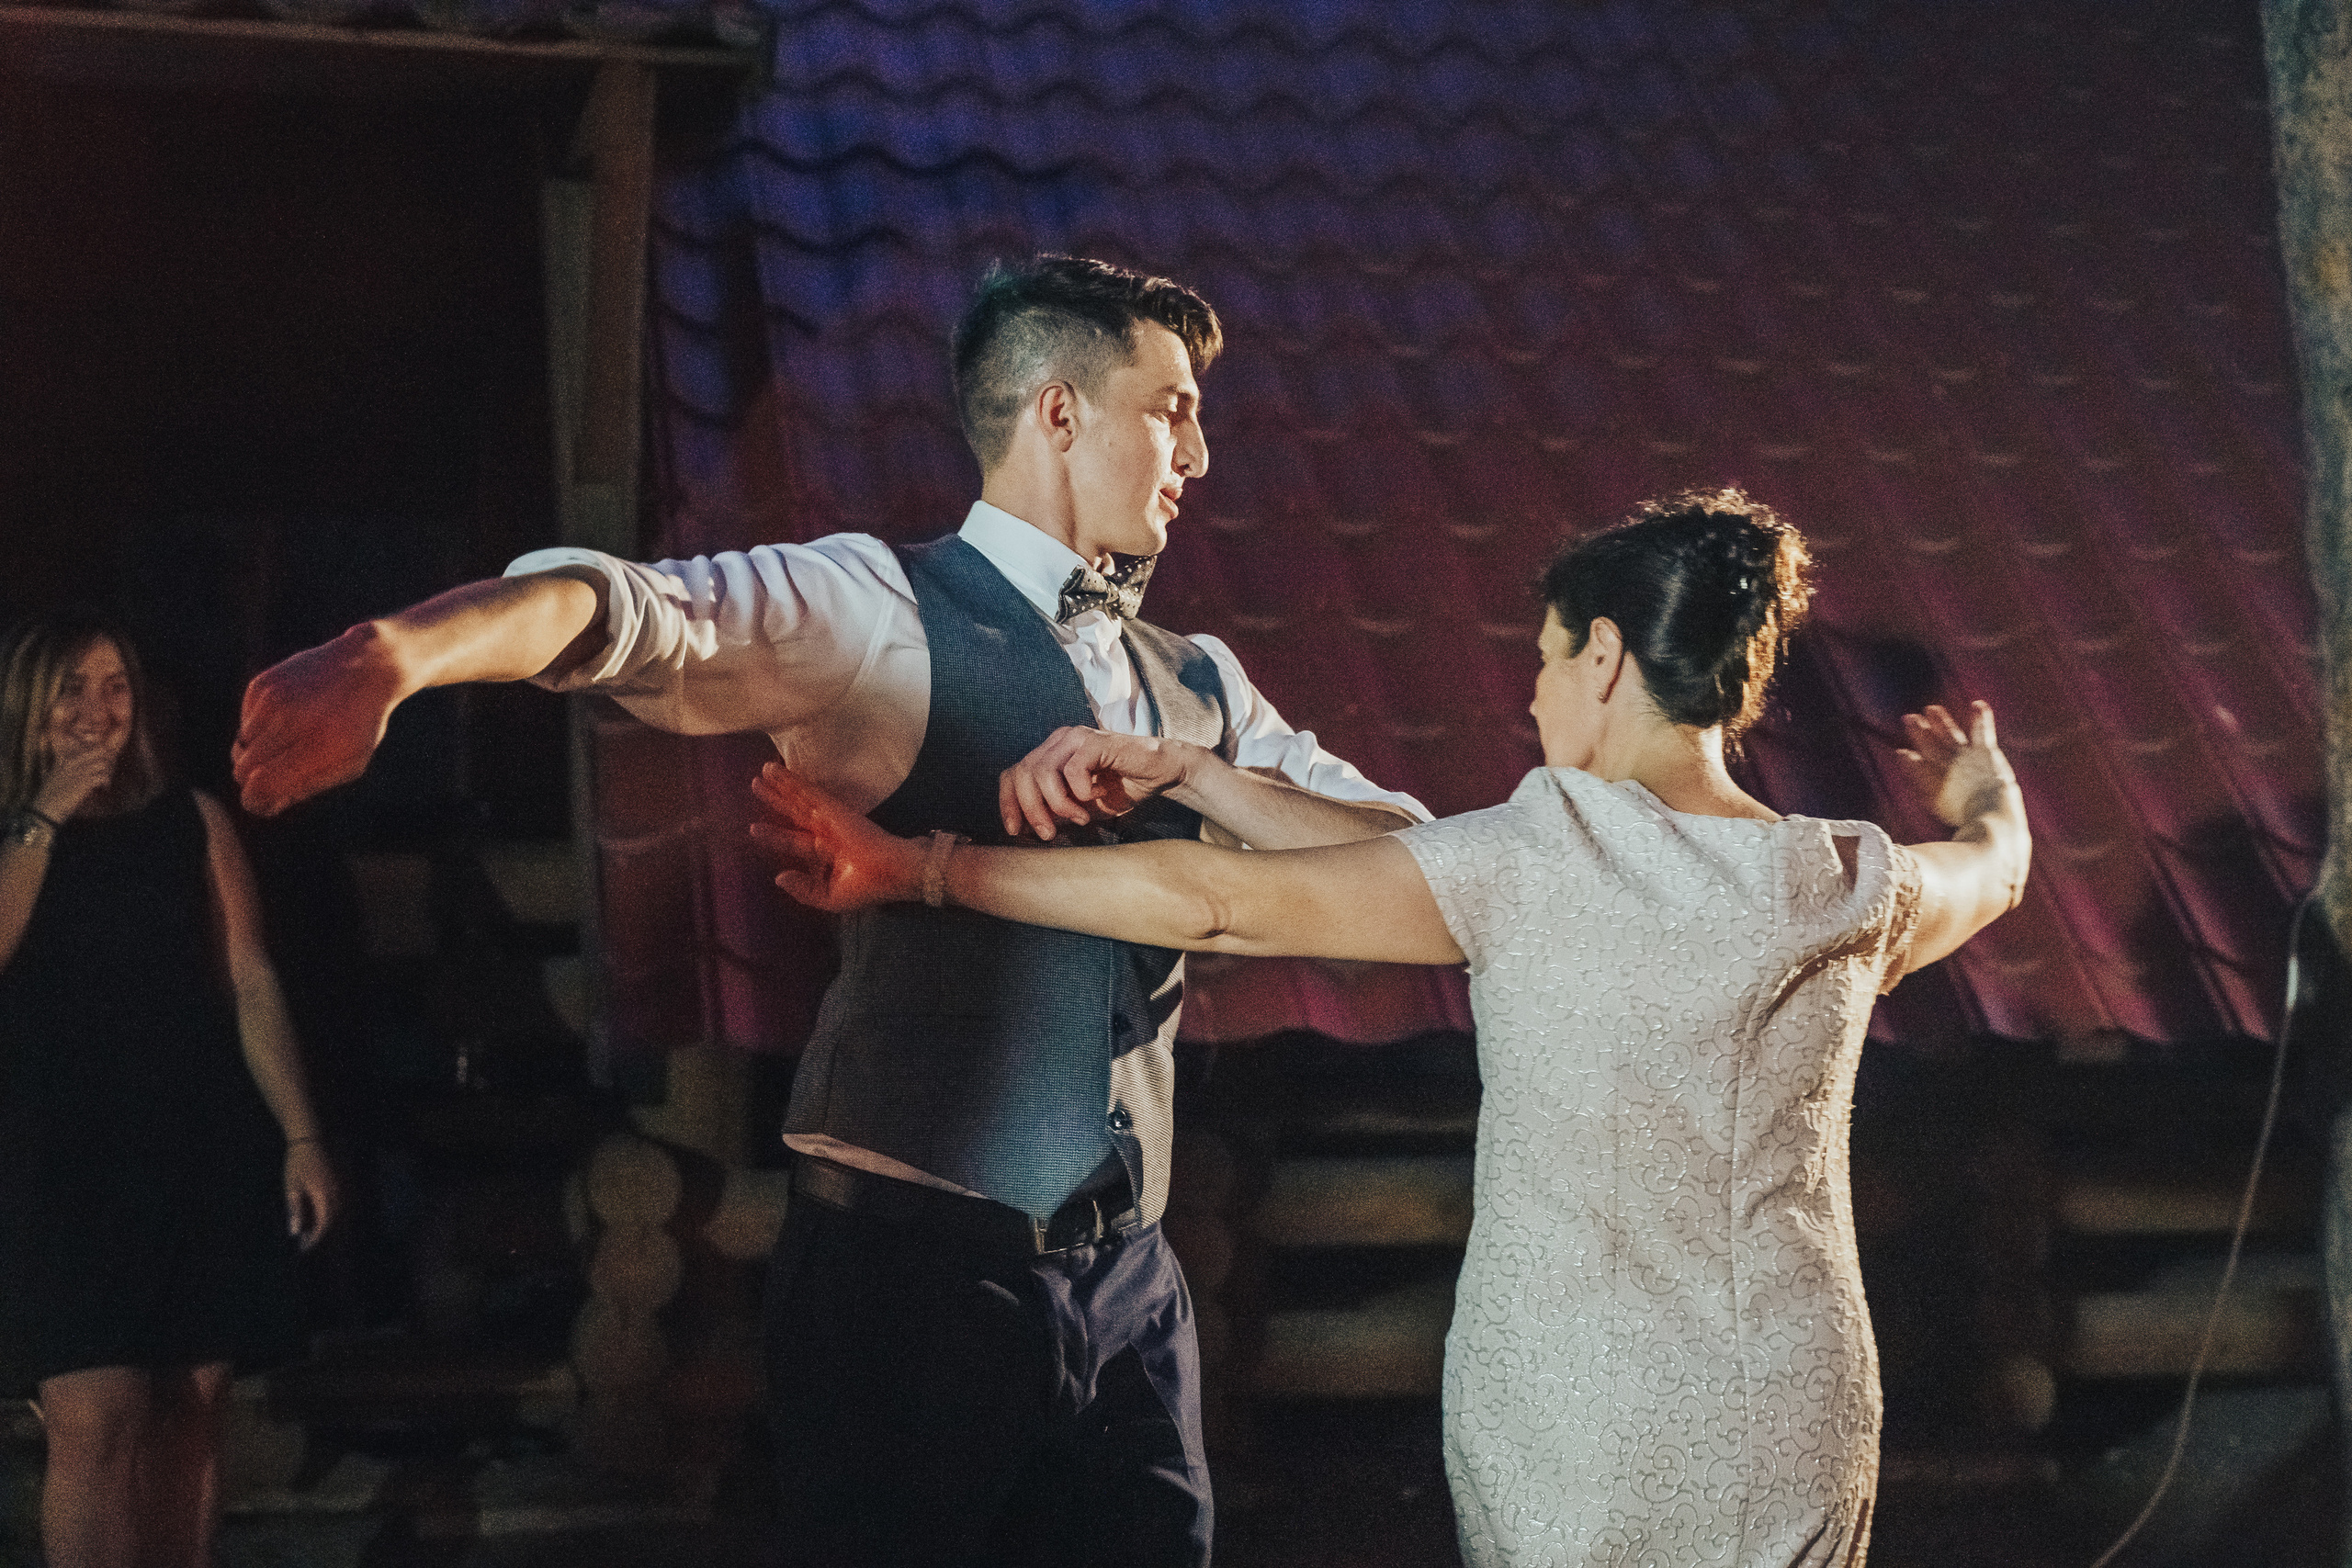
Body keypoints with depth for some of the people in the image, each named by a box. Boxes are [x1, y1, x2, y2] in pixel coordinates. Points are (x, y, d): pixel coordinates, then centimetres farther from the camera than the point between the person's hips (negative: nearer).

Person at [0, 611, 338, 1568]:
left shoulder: (192, 822, 11)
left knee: (189, 1411, 2)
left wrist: (300, 1137, 2)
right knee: (94, 1419, -13)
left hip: (208, 1157, 2)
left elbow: (249, 985, 8)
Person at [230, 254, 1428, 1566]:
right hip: (917, 1269, -6)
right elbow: (626, 610, -23)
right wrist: (393, 654, -44)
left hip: (1129, 1286, 6)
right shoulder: (883, 609, -5)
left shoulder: (1196, 685, 16)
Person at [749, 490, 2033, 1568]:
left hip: (1557, 1439, -2)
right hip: (1795, 1445, 3)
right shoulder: (1848, 890, -4)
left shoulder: (1536, 862, -14)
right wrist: (1983, 787, 45)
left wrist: (913, 870, -11)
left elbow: (1223, 904, -16)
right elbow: (1997, 869, 20)